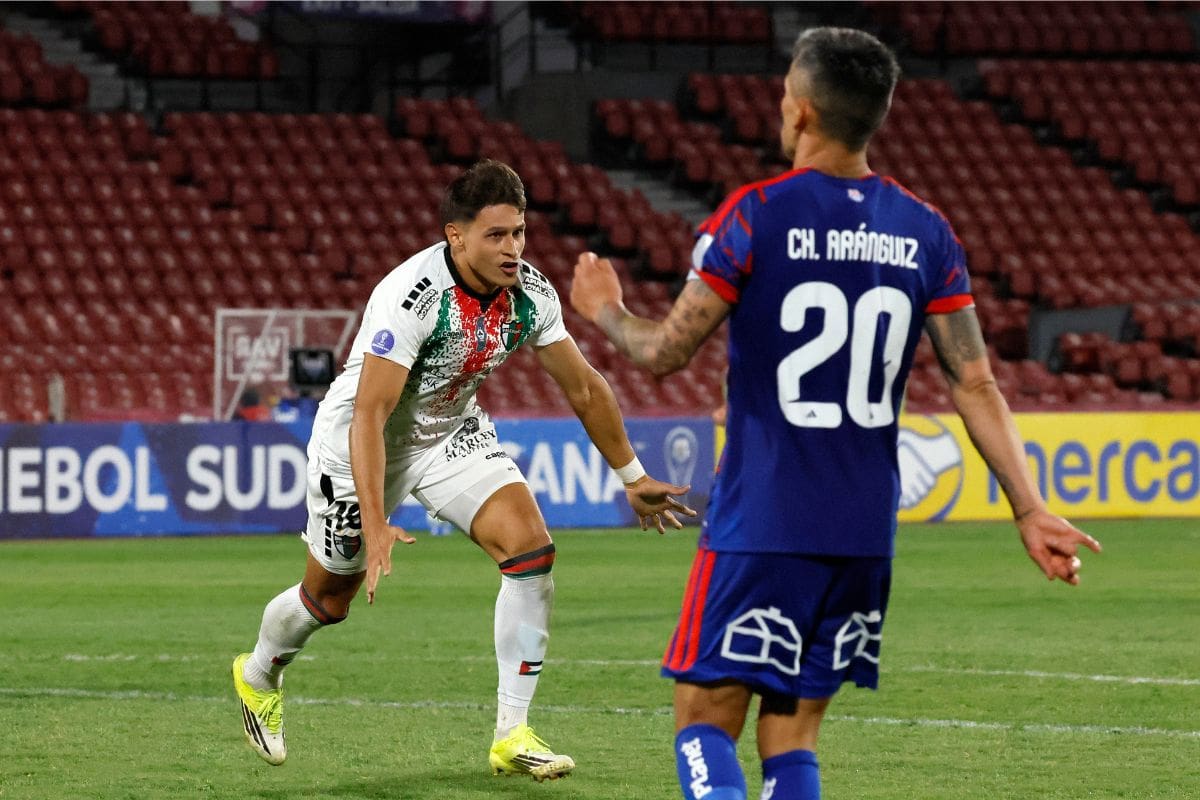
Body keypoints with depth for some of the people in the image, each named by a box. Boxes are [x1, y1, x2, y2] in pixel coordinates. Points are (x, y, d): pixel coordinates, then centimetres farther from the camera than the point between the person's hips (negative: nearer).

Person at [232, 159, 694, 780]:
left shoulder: (530, 294, -14)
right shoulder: (411, 296, -33)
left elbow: (583, 387, 1)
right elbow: (369, 415, -35)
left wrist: (633, 479, 9)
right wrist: (375, 527, -42)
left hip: (451, 433, 5)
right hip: (360, 441, -5)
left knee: (530, 543, -17)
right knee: (329, 598, 10)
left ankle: (512, 736, -12)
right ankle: (258, 674, 46)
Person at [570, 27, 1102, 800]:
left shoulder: (755, 215, -9)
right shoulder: (926, 232, 4)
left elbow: (666, 351, -6)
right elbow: (975, 384, 1)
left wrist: (607, 311, 14)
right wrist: (1029, 509, 4)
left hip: (760, 527, -5)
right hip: (865, 532, 5)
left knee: (707, 722, 1)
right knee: (793, 731, 12)